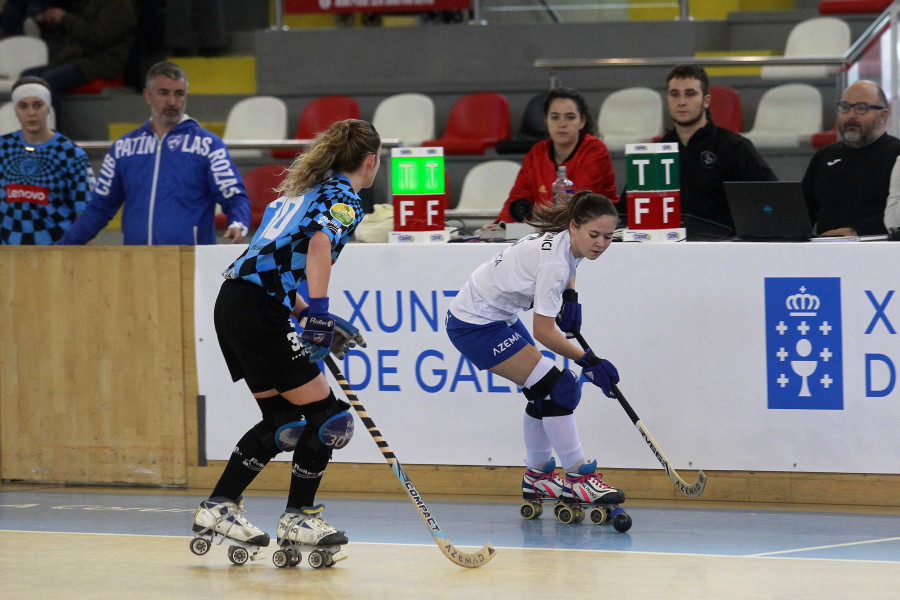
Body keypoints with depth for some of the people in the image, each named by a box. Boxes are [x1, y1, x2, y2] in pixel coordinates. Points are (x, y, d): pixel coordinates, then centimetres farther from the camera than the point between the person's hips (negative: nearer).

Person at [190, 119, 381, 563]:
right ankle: (298, 519, 5)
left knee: (282, 419, 15)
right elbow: (319, 244, -23)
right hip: (259, 313, -9)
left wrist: (307, 314, 23)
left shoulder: (302, 188, 24)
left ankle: (218, 509, 16)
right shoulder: (345, 197, -3)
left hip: (234, 304, 9)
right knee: (325, 413, -2)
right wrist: (319, 310, -26)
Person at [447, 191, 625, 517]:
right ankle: (578, 478, -9)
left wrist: (570, 296, 8)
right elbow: (544, 331, -25)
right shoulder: (553, 261, -29)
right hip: (476, 326, -10)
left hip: (496, 316, 10)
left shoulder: (565, 238, -2)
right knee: (557, 387, -14)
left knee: (544, 392, 13)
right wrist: (587, 360, -23)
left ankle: (537, 476, 26)